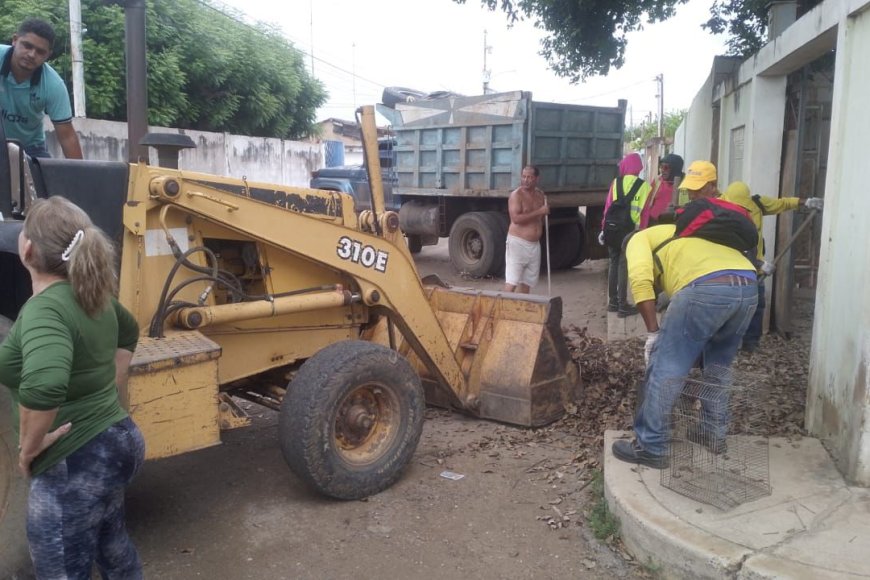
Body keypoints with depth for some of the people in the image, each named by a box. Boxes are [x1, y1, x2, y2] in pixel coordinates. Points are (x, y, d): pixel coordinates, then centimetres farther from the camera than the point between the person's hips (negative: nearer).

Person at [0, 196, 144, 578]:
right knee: (111, 545, 29)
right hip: (113, 441, 9)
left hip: (75, 463, -9)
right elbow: (128, 331, 24)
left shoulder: (44, 309, -24)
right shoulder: (89, 293, 3)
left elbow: (42, 384, -43)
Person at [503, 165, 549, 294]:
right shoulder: (516, 194, -9)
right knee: (512, 281, -10)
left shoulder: (540, 194, 12)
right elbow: (516, 218, -22)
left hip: (534, 245, 7)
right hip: (517, 243, -7)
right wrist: (539, 212, -21)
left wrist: (545, 213, 8)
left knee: (527, 282, 10)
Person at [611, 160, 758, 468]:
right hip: (748, 288, 8)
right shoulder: (678, 232, 41)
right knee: (718, 366, 26)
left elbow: (640, 279, -2)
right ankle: (714, 435, 37)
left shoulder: (640, 239, 19)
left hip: (706, 289, -7)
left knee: (665, 368, 4)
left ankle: (650, 447, 11)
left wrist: (653, 332, 1)